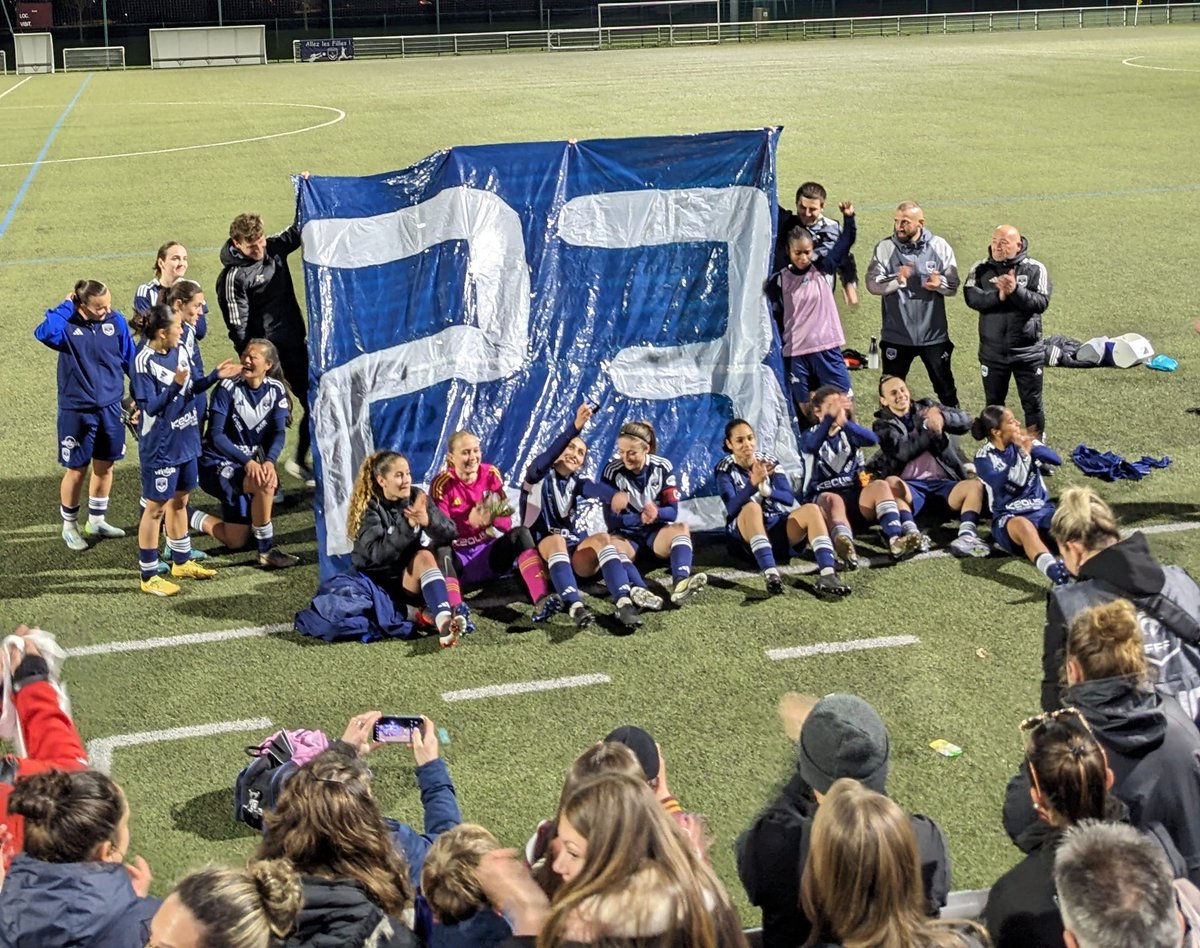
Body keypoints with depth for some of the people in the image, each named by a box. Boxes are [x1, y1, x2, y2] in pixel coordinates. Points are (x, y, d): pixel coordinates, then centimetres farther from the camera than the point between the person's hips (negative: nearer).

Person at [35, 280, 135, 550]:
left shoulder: (117, 321, -5)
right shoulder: (68, 325, -14)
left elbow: (130, 359, 4)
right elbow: (43, 333, -37)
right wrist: (65, 306, -26)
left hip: (110, 407, 4)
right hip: (76, 411, -4)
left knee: (104, 466, 16)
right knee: (76, 469, 8)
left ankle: (97, 521, 34)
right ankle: (69, 526, 26)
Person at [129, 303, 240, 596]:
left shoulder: (179, 352, 4)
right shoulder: (144, 363, -19)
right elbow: (150, 407, -21)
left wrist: (216, 375, 4)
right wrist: (175, 385, -33)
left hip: (185, 441, 8)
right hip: (160, 447, -8)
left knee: (179, 501, 20)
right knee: (156, 507, 2)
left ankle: (181, 562, 35)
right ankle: (149, 576, 12)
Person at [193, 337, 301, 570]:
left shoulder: (276, 389, -2)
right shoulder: (228, 388, -14)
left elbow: (279, 432, -10)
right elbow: (216, 436, -20)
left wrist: (270, 461, -30)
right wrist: (247, 461, -33)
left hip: (251, 460, 5)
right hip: (218, 463, -5)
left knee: (236, 541, 5)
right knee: (265, 483, -35)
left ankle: (187, 516, 29)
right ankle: (266, 552, -21)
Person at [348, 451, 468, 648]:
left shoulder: (417, 496, 1)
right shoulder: (370, 509, -9)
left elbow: (451, 533, -6)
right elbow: (377, 553, -24)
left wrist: (428, 521, -27)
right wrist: (409, 525, -32)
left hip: (419, 579, 5)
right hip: (382, 582, -5)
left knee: (442, 550, -24)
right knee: (424, 557, -31)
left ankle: (444, 616, -39)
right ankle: (443, 619, -51)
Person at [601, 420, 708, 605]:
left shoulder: (663, 467, -6)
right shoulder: (612, 471, -11)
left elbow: (672, 511, -9)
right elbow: (612, 519, -13)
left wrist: (656, 513, -34)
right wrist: (641, 518, -31)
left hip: (657, 532, 0)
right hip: (625, 533, 0)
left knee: (682, 528, -32)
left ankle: (680, 582, -58)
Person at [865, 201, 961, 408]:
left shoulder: (939, 246, -3)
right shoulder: (885, 248, -5)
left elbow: (953, 286, -3)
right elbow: (872, 284, -11)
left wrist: (940, 283, -25)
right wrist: (896, 280, -29)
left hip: (934, 334, 0)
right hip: (896, 335, 0)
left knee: (945, 387, 14)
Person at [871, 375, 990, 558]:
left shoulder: (928, 406, 19)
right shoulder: (882, 425, 11)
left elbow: (965, 421, 6)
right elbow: (903, 450, -9)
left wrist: (943, 417, -14)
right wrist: (930, 429, -20)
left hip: (942, 484, 3)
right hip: (911, 487, -2)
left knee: (976, 486, -24)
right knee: (891, 482, -34)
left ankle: (966, 536, -46)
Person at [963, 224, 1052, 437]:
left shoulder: (1035, 269, -6)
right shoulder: (981, 269, -1)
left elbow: (1041, 302, -15)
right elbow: (971, 298, -15)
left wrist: (1016, 290, -29)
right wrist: (998, 296, -29)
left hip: (1028, 351, -2)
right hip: (992, 351, 2)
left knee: (1032, 402, 9)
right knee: (993, 403, 16)